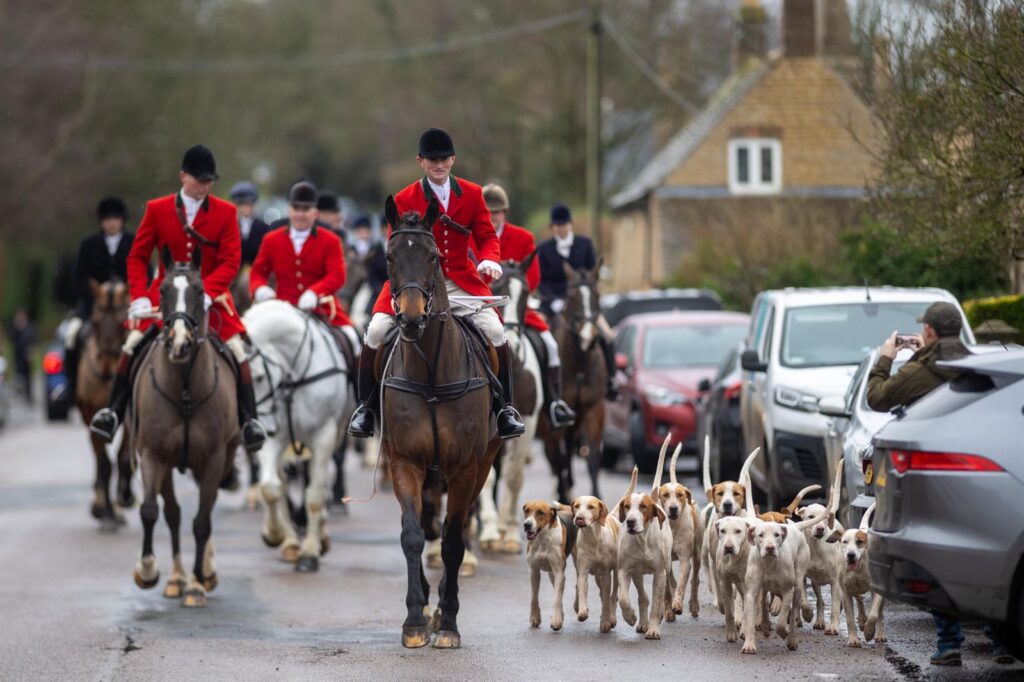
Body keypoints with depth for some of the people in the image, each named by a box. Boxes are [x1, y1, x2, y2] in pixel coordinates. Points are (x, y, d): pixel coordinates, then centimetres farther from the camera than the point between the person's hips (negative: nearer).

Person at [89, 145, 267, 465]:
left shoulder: (225, 213, -1)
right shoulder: (157, 209, 0)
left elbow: (231, 261, -7)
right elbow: (137, 256, 3)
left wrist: (205, 291, -23)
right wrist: (139, 297, -11)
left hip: (210, 297, 0)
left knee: (236, 351, -13)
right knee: (133, 345, -14)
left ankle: (248, 420, -5)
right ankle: (114, 411, -4)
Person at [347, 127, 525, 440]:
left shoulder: (472, 194, 5)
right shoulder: (404, 199, 0)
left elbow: (487, 236, 5)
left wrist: (489, 260, -17)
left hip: (461, 280, 1)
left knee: (495, 332, -18)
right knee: (376, 331, -18)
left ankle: (505, 408, 0)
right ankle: (365, 405, 0)